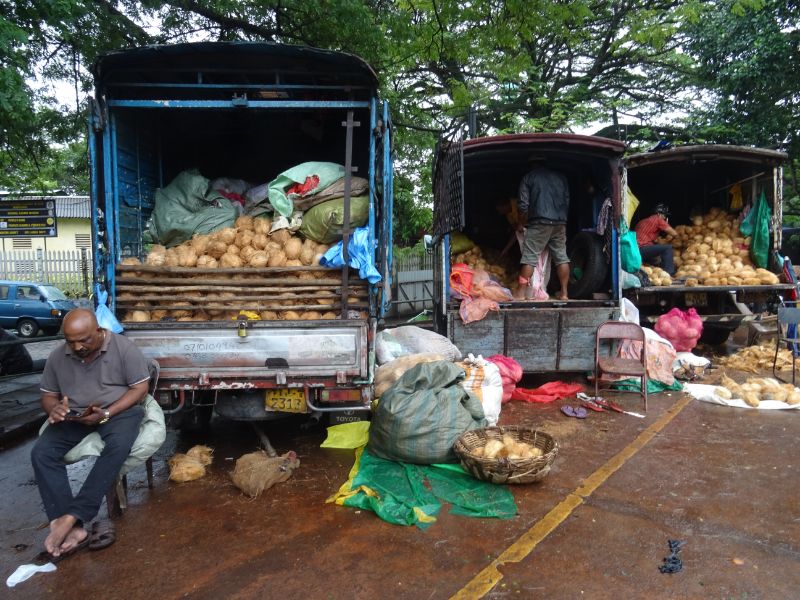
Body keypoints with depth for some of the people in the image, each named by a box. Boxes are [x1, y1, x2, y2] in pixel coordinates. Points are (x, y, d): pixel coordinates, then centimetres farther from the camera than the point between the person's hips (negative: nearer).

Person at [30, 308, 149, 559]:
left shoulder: (124, 348, -12)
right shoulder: (57, 357, 1)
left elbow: (140, 388, -10)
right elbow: (48, 395, 11)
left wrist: (106, 414, -21)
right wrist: (54, 409, -15)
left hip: (119, 410, -4)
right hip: (73, 416, 4)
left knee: (118, 446, -36)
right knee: (41, 453, -23)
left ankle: (70, 517, -32)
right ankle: (75, 528, -30)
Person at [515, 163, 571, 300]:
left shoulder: (528, 177, 5)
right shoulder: (561, 177, 18)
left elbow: (523, 205, 0)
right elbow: (567, 202, 19)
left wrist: (521, 223, 13)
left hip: (539, 222, -4)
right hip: (560, 222, 5)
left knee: (529, 257, -3)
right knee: (561, 256, 9)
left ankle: (521, 292, -4)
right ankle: (564, 292, 11)